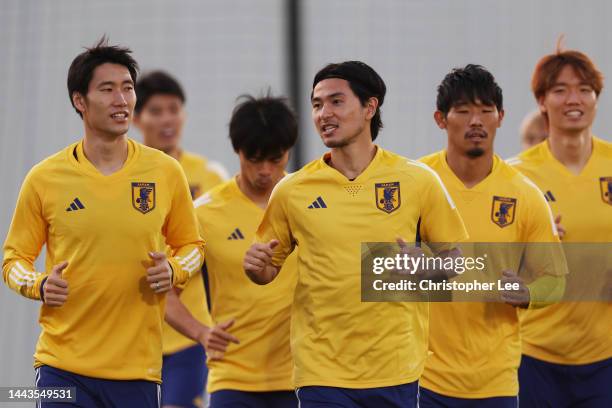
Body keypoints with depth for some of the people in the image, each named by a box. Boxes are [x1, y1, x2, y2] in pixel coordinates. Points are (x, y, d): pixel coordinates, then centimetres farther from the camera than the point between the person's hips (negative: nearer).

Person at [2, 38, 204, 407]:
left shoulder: (166, 172, 5)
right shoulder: (44, 179, 1)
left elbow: (192, 245, 17)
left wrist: (174, 271, -5)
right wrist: (39, 285, -12)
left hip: (139, 366, 1)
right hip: (63, 365, -1)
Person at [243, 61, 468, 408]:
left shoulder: (418, 181, 1)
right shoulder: (292, 191, 3)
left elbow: (455, 258, 8)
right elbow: (269, 269, 13)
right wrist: (257, 268, -9)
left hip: (395, 369, 0)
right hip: (322, 374, 0)